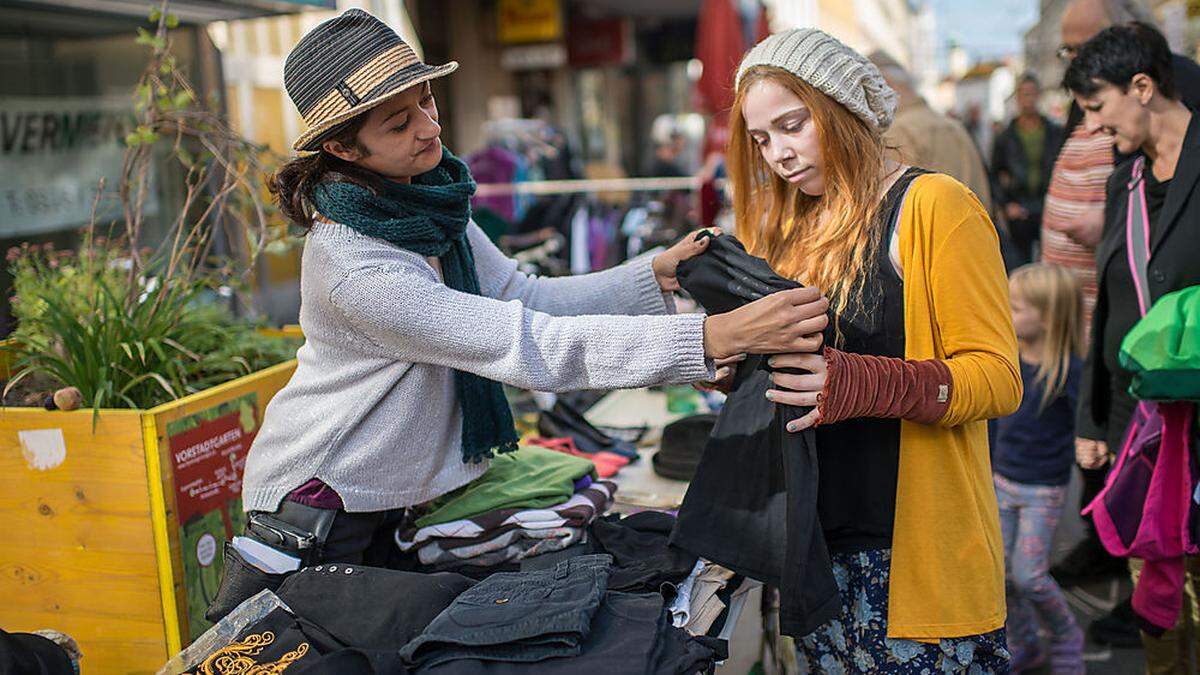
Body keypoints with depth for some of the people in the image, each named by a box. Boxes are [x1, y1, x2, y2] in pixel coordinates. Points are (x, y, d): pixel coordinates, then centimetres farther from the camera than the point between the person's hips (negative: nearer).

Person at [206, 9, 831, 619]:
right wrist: (714, 337, -40)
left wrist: (654, 276, -13)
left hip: (397, 501, 7)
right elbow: (527, 346, -36)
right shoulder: (352, 267, -31)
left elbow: (521, 297, 0)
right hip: (317, 521, -7)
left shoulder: (429, 202, -4)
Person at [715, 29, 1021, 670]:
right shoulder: (789, 226, 13)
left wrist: (856, 384, -30)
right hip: (812, 533, 6)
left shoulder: (933, 205, -8)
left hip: (913, 543, -6)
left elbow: (998, 377, -14)